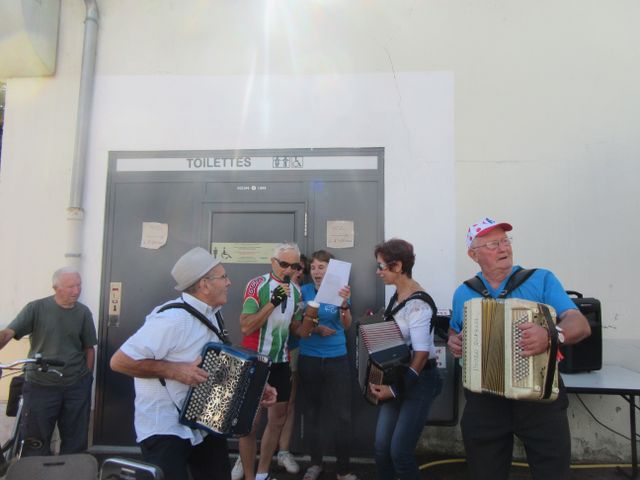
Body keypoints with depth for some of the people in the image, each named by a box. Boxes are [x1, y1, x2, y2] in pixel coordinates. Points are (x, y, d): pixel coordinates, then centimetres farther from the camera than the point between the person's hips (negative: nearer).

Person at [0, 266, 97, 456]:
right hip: (40, 386, -2)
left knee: (75, 442, 13)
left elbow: (89, 348, 6)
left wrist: (87, 380, 6)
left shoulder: (83, 312, 0)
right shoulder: (36, 308, -7)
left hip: (76, 387, 2)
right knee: (36, 442, 9)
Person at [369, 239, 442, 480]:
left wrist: (395, 389, -20)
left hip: (418, 382, -8)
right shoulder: (396, 297, 5)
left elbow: (421, 354, -22)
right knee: (381, 449, 8)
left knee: (399, 452, -4)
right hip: (396, 379, 8)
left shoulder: (417, 303, -20)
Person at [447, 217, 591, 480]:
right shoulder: (463, 293, 5)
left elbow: (581, 325, -13)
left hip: (540, 396, -2)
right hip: (483, 402, 3)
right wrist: (453, 342, -3)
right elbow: (455, 332, 21)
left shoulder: (542, 280, -3)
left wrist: (552, 335, -33)